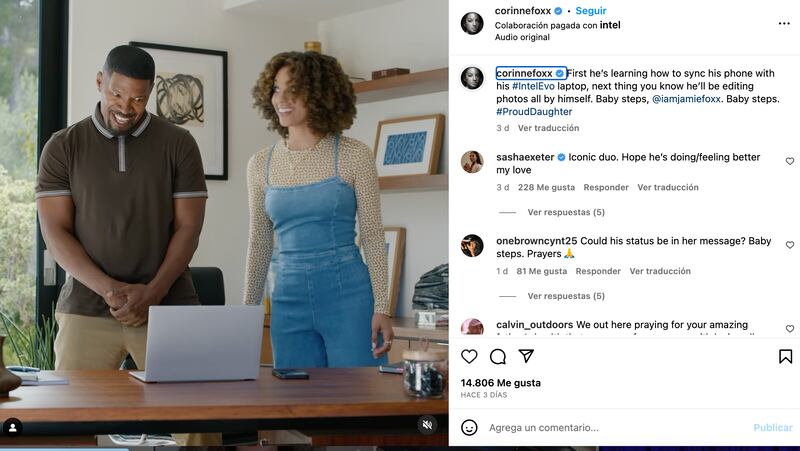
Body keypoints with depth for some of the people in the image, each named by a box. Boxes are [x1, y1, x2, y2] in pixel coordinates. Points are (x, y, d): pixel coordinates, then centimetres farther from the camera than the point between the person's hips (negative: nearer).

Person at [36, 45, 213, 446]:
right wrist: (110, 289, -13)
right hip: (86, 308, 1)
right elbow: (55, 231, 0)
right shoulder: (63, 147, 6)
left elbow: (188, 227, 2)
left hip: (168, 307, 0)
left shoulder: (178, 145, 5)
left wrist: (151, 294, -11)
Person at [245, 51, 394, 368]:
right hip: (289, 299, 4)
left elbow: (373, 236, -3)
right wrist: (249, 311, 12)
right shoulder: (261, 164, 7)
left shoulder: (353, 156, -3)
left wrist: (382, 308, -10)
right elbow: (260, 243, 13)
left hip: (348, 295, -3)